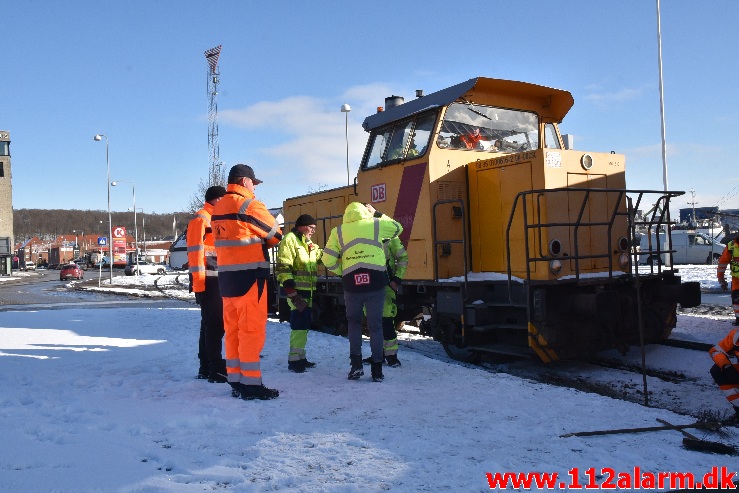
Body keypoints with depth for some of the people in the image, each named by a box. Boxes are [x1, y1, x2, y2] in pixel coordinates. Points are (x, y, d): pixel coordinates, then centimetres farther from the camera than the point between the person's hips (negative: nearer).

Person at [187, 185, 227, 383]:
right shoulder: (200, 219, -9)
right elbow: (195, 252, -16)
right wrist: (198, 282, -20)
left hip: (216, 280, 10)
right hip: (207, 281, -10)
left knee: (210, 323, 13)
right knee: (214, 324, -8)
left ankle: (206, 367, 20)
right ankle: (216, 370, -4)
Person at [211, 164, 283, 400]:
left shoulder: (218, 209, 13)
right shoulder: (250, 205, -11)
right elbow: (275, 234, -3)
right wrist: (259, 241, 15)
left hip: (226, 275, 8)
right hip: (249, 275, -8)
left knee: (233, 329, 12)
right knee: (252, 329, -3)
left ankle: (235, 381, 18)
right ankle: (251, 384, -1)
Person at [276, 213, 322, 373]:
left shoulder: (310, 245, 20)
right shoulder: (290, 239, -9)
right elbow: (283, 268, -17)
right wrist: (292, 293, -22)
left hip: (307, 291, 10)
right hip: (297, 291, -9)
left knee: (305, 324, 14)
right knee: (299, 324, -11)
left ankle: (300, 356, 25)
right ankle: (294, 359, -5)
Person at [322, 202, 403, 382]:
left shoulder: (338, 231, 9)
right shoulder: (375, 224, 7)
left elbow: (328, 260, 4)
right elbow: (397, 227, 26)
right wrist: (377, 214, 33)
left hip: (351, 282, 1)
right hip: (375, 281, 0)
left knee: (353, 322, 21)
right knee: (375, 324, 9)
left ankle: (356, 364, 11)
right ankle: (377, 369, 11)